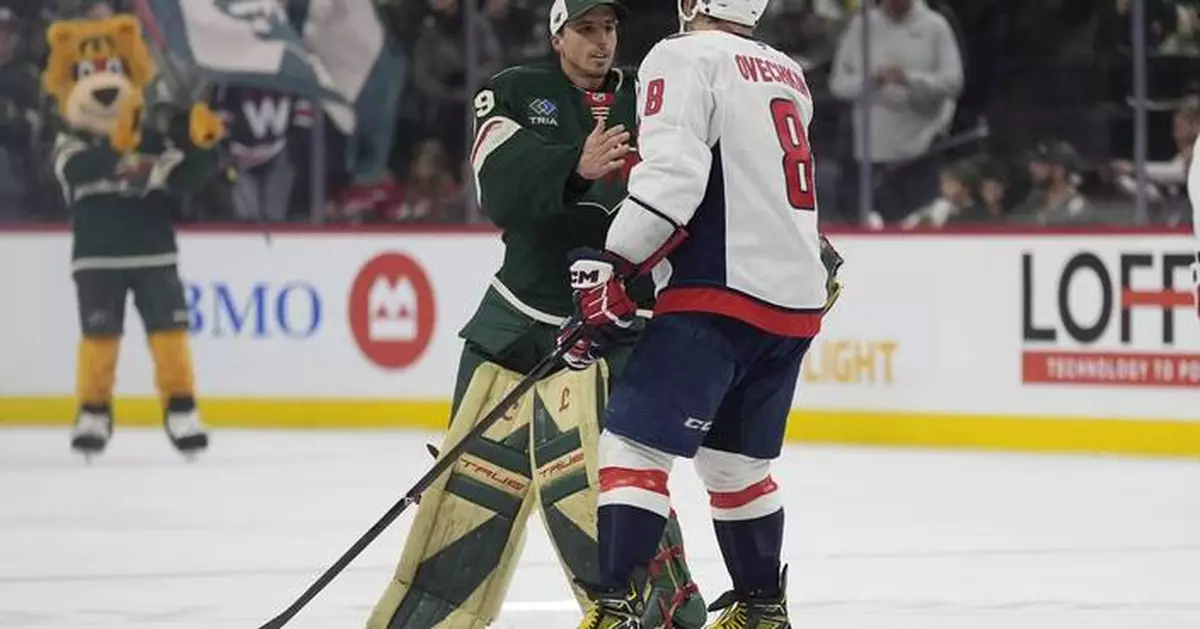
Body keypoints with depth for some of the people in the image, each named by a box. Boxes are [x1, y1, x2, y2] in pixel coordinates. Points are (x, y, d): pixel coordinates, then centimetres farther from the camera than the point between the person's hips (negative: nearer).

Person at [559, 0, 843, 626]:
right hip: (796, 300, 8)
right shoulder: (789, 74, 19)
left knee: (632, 442, -10)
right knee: (737, 459, 22)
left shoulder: (685, 59, -6)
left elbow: (672, 172, -19)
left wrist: (610, 268, -19)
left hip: (721, 292, -8)